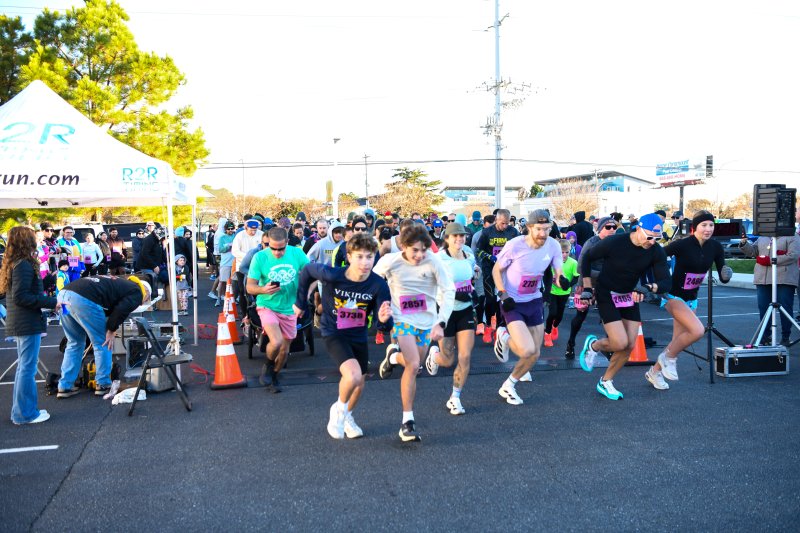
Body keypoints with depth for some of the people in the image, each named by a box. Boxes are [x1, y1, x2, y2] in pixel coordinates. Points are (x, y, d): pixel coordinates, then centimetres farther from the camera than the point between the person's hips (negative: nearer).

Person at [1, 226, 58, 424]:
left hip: (19, 324, 10)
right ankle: (25, 413, 3)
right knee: (28, 368, -3)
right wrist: (51, 302, -20)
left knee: (24, 367, 17)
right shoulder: (24, 265, -17)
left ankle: (20, 410, 25)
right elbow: (21, 296, -22)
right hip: (28, 324, -10)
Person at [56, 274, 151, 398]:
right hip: (84, 300, -8)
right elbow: (121, 310, -6)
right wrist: (111, 330, 5)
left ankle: (65, 387, 23)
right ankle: (103, 385, 17)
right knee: (102, 343, 10)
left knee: (74, 343, 23)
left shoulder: (120, 283, 34)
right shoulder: (136, 292, 10)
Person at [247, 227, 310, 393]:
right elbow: (250, 287, -11)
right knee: (276, 342, -24)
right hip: (267, 306, -3)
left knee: (284, 349, 13)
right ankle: (268, 366, 9)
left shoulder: (297, 253, -10)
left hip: (289, 308, 3)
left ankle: (273, 376, 41)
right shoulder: (260, 257, -15)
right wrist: (263, 289, -32)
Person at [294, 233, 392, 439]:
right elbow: (307, 270, -8)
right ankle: (339, 409, 6)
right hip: (333, 333, -4)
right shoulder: (332, 275, -28)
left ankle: (347, 417, 48)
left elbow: (384, 321, -18)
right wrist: (301, 302, 0)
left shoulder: (379, 285, -22)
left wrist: (384, 318, -43)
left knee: (359, 385, 17)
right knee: (353, 376, -26)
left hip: (358, 336, 4)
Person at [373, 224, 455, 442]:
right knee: (413, 365, -18)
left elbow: (449, 290, -15)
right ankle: (408, 422, -5)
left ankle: (393, 355, 46)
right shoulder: (389, 262, -14)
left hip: (427, 321, 3)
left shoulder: (432, 260, -15)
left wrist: (441, 323, -23)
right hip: (402, 320, -3)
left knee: (412, 364, 12)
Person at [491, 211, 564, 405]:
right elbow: (497, 269, -6)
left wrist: (560, 279, -25)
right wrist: (502, 294, -19)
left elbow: (558, 272, -1)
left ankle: (508, 386, 32)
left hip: (534, 301, 5)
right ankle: (504, 337, 13)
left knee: (534, 354, 9)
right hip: (512, 303, -5)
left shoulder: (553, 246, -9)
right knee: (527, 350, -21)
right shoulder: (515, 245, -20)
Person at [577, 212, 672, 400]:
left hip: (630, 297, 5)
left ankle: (605, 382, 19)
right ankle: (593, 345, 17)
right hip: (607, 296, -5)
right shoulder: (614, 243, -24)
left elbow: (667, 283, -11)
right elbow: (586, 257, -10)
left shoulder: (656, 252, -13)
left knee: (630, 345, 0)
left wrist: (648, 288, -33)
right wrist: (587, 287, -11)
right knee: (620, 343, -17)